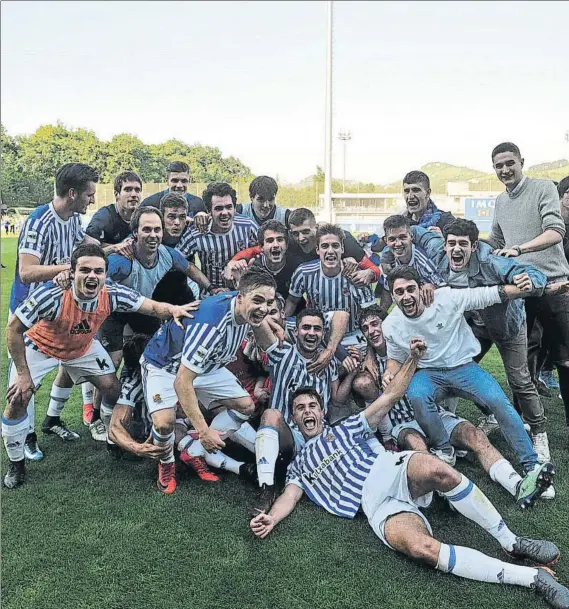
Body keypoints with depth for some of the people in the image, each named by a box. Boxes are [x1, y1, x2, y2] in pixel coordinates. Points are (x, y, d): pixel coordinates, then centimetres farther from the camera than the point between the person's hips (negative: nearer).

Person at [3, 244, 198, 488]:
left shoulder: (113, 295, -30)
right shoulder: (51, 296, -40)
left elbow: (152, 306, -21)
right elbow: (13, 330, -28)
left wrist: (173, 310, -45)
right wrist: (23, 374, -24)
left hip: (82, 347, 4)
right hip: (40, 346, -3)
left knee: (112, 388, 3)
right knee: (18, 399, -15)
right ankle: (15, 464, 7)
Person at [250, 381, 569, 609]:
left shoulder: (345, 428, 26)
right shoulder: (298, 465, 27)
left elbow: (391, 396, 19)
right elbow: (290, 496, 9)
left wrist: (412, 359, 7)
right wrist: (271, 518, -13)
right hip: (376, 507, -1)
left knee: (436, 469, -37)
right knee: (419, 546, -33)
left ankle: (512, 541, -20)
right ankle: (532, 576, -28)